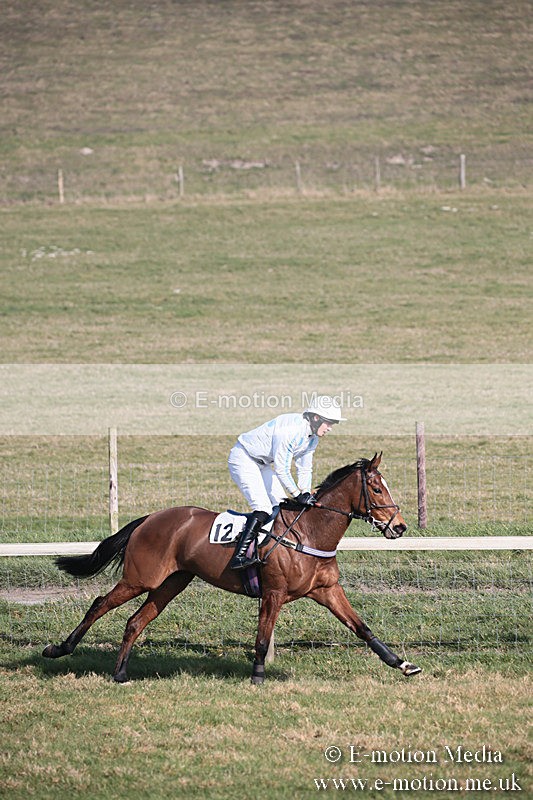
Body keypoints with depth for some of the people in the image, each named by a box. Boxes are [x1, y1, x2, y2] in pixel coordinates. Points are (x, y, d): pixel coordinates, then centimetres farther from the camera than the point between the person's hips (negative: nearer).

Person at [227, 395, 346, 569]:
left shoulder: (312, 437, 1)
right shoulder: (291, 429, -30)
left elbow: (305, 469, 8)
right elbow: (281, 469, -27)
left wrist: (306, 495, -5)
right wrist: (298, 495, -21)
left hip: (262, 463, 10)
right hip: (243, 458, -10)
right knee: (263, 508, -23)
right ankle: (239, 557, -30)